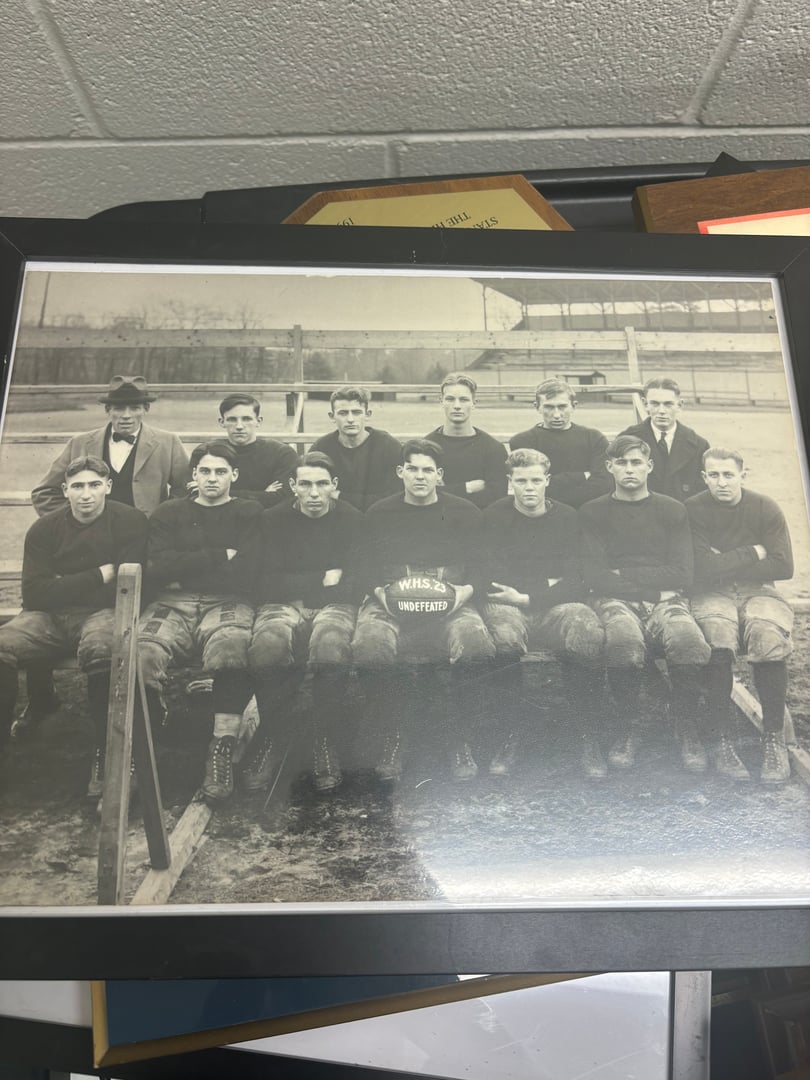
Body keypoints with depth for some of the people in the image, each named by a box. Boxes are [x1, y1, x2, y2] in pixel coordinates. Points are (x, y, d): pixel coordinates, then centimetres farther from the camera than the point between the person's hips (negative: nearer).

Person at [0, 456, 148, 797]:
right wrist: (99, 575, -9)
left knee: (101, 648, -38)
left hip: (102, 612, -3)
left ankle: (105, 755, -24)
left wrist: (63, 587, -4)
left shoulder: (130, 521, 0)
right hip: (49, 616, 3)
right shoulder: (44, 529, 9)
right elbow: (35, 594, -3)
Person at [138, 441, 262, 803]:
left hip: (227, 602, -1)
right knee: (140, 654, -32)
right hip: (173, 604, 2)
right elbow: (157, 571, 4)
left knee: (231, 645, -39)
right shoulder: (168, 514, 21)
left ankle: (223, 748, -29)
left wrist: (183, 572, 4)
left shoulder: (249, 513, 17)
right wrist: (220, 556, 0)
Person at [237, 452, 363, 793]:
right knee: (267, 644, -34)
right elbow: (263, 584, 3)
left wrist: (298, 585, -5)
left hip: (335, 604, -1)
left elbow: (359, 582, 1)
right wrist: (322, 580, -4)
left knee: (331, 644, -36)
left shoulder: (353, 520, 8)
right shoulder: (273, 520, 11)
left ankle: (326, 745, -18)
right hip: (282, 605, 1)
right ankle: (271, 739, -12)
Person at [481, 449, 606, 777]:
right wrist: (546, 585, -1)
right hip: (508, 605, -1)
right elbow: (492, 577, -1)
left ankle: (588, 739, -17)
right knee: (505, 636, -37)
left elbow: (575, 582, 1)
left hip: (557, 605, 1)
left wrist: (527, 597, -11)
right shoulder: (494, 516, 8)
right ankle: (509, 738, -18)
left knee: (591, 634, -32)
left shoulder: (566, 517, 11)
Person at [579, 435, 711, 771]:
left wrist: (623, 574, 0)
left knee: (690, 643, -34)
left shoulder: (672, 510, 16)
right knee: (625, 643, -37)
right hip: (615, 601, -1)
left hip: (666, 599, 1)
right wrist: (653, 586, -5)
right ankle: (628, 731, -14)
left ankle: (688, 732, -11)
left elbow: (681, 576, 5)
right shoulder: (592, 513, 13)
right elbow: (595, 577, 1)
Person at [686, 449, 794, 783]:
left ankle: (774, 739, -16)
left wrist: (726, 565, -8)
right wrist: (752, 554, -6)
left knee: (768, 635, -32)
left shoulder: (765, 508, 3)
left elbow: (783, 567, -6)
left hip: (757, 590, 2)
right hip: (710, 594, -1)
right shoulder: (692, 511, -3)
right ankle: (722, 740, -25)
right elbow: (702, 569, -13)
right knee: (717, 634, -35)